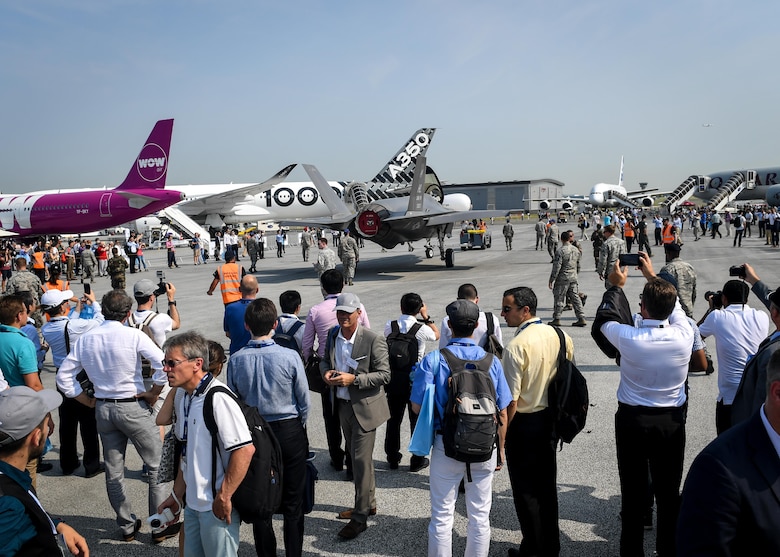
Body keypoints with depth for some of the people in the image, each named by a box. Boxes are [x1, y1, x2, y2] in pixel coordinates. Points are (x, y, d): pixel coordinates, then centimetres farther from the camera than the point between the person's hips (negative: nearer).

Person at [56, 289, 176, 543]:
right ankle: (161, 527, 15)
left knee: (113, 472, 16)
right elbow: (164, 364, -24)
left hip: (103, 409, 5)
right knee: (157, 466, 8)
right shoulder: (133, 335, -15)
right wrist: (153, 393, -10)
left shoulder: (85, 339, 0)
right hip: (133, 407, -5)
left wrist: (89, 401, 10)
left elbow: (63, 377, 5)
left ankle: (127, 526, 30)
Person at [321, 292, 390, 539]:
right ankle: (368, 503, 37)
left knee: (361, 460, -3)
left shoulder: (373, 340, -16)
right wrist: (326, 372, -6)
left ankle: (360, 517, 9)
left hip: (364, 407, -7)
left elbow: (384, 375, -16)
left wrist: (353, 379, -25)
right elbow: (325, 359, 17)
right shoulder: (333, 336, 3)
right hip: (343, 405, 7)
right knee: (357, 457, 19)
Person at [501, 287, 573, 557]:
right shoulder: (558, 335, -2)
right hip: (550, 420, 7)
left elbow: (511, 400, -22)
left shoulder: (516, 346, -23)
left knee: (525, 490, 9)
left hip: (524, 423, -7)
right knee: (547, 485, 19)